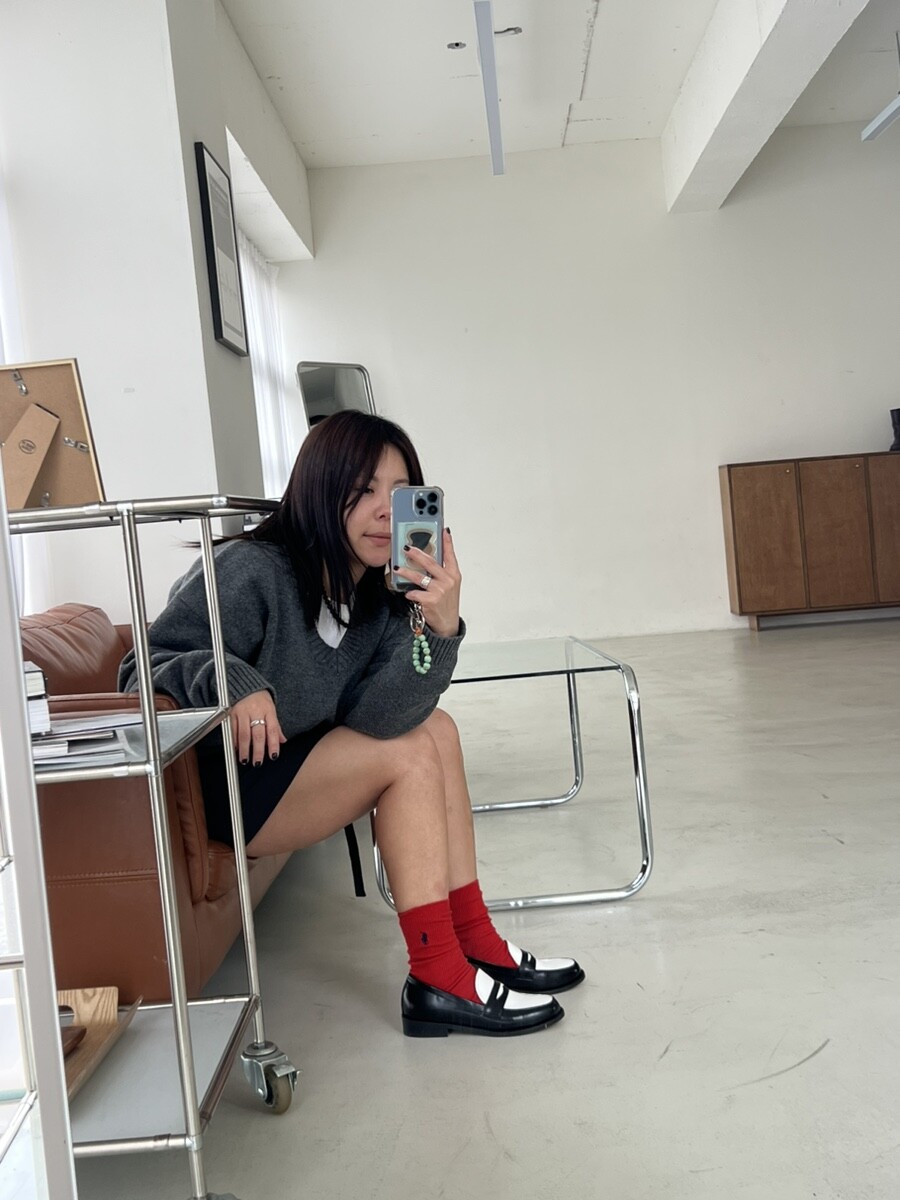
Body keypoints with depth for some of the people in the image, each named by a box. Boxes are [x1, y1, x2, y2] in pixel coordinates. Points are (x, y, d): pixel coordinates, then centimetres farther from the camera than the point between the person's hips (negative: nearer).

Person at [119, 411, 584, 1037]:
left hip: (285, 766, 8)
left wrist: (441, 628, -33)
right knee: (409, 754, -17)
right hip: (206, 786, -8)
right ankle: (439, 981, -10)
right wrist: (231, 681, -40)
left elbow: (375, 718, -18)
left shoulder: (384, 591, -3)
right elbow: (144, 670, -21)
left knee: (436, 728, -4)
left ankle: (475, 943, 1)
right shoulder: (251, 572, -23)